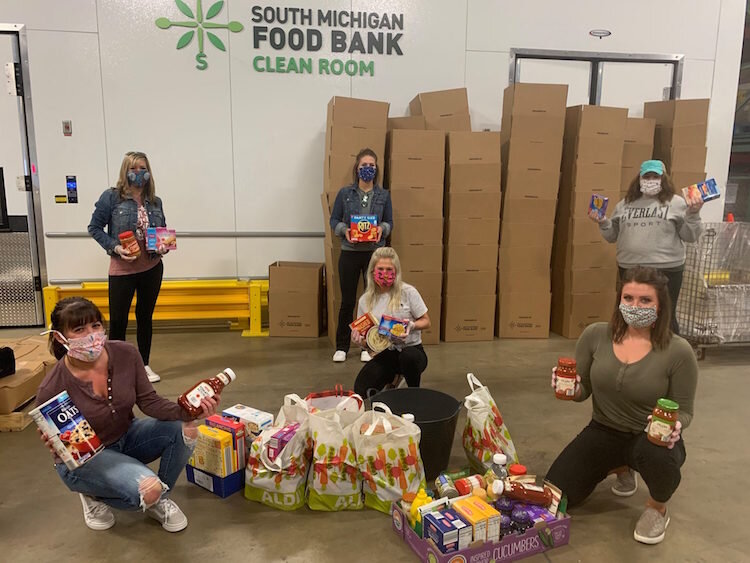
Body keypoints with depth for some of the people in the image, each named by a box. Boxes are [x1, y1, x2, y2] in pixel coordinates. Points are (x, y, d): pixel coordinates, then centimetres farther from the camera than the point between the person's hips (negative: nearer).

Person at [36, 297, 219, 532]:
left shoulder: (126, 354, -18)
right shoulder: (52, 389, -26)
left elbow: (149, 401, -12)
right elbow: (58, 447, -12)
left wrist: (187, 411, -29)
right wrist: (56, 447, -36)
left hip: (126, 438, 5)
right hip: (82, 458, -4)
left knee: (184, 429, -21)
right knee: (148, 490, -29)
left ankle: (160, 500, 4)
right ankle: (94, 495, 6)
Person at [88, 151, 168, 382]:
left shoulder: (155, 202, 3)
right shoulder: (111, 197, -8)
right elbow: (94, 228, -3)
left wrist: (164, 246, -7)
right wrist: (114, 247, -16)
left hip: (152, 268, 4)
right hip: (122, 270, -4)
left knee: (145, 317, 14)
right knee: (118, 320, 1)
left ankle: (145, 365, 27)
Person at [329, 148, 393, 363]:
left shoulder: (384, 195, 4)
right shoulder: (345, 193, 1)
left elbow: (390, 222, 8)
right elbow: (334, 220, 4)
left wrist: (382, 228, -14)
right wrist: (344, 230, -16)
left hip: (375, 253, 1)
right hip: (350, 253, -1)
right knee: (347, 301, 5)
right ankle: (341, 347, 19)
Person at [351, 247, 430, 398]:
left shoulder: (408, 292, -5)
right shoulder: (365, 300, 4)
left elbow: (426, 322, 2)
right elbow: (363, 337, 11)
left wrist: (412, 325, -19)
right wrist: (359, 339, -13)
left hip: (411, 348, -2)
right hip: (384, 355, 3)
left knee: (408, 357, -41)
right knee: (361, 390, -21)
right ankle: (391, 378, 13)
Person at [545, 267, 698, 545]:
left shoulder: (678, 350, -18)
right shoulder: (595, 335, -11)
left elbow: (684, 411, -7)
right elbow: (582, 391, -1)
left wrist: (674, 425, -31)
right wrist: (570, 389, -25)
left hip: (652, 437, -3)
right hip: (603, 432, 3)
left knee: (658, 457, -40)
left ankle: (657, 509, 0)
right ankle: (620, 467, 26)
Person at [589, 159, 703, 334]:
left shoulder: (676, 203, 2)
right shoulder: (625, 204, 11)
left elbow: (690, 236, -1)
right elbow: (612, 236, 14)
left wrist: (693, 214, -14)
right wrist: (603, 223, -2)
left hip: (666, 269, -3)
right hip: (629, 269, 3)